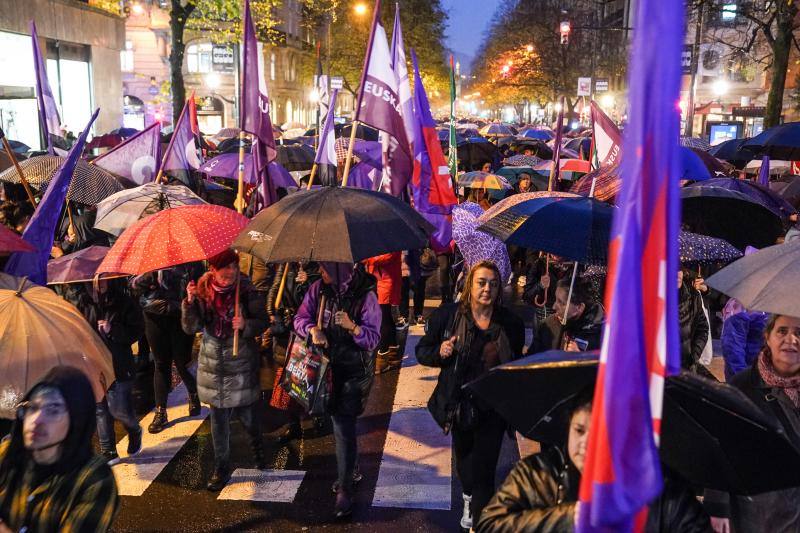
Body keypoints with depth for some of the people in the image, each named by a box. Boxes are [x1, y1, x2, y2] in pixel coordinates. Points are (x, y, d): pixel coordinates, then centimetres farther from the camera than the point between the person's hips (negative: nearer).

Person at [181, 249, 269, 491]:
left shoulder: (247, 291, -10)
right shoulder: (202, 291, -4)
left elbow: (262, 323, -5)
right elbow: (190, 328, -9)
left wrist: (246, 325, -25)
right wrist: (190, 302, -24)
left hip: (242, 365, -2)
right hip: (214, 365, 2)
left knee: (247, 415, 9)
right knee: (219, 419, 9)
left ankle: (258, 450, 41)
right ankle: (221, 468, 25)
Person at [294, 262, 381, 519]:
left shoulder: (365, 295, -19)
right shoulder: (318, 289, -5)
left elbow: (373, 339, -18)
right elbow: (300, 318, -1)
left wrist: (352, 327, -36)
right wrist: (313, 329, -22)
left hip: (356, 370, -5)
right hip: (328, 364, 5)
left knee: (343, 425, -9)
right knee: (340, 419, 19)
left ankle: (345, 489, 2)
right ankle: (351, 469, 41)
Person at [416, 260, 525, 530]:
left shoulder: (511, 323, -6)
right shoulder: (448, 315, -8)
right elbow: (422, 351, -1)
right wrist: (440, 352, -22)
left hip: (493, 409, -2)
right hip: (460, 404, 2)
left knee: (484, 469, -2)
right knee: (463, 458, 24)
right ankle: (469, 496, 55)